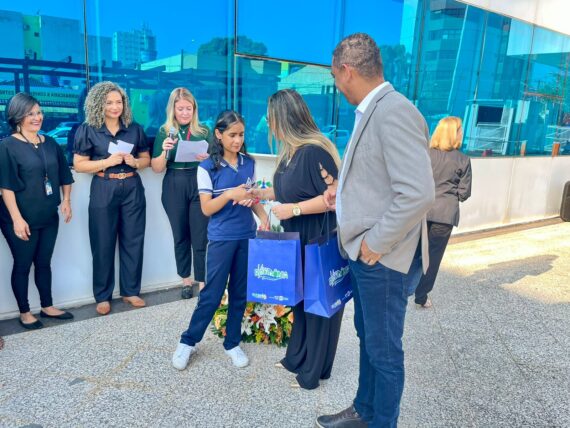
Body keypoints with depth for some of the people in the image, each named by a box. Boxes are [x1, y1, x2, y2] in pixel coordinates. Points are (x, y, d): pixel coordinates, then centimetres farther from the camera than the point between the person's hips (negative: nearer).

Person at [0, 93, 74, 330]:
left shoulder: (50, 143, 8)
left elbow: (64, 175, 15)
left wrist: (66, 200, 2)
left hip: (49, 216, 5)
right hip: (22, 218, -5)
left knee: (44, 262, 15)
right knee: (22, 264, 7)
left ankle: (47, 306, 28)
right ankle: (24, 312, 20)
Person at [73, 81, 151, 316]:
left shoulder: (135, 129, 7)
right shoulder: (87, 130, -1)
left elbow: (146, 159, 12)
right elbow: (79, 165, -4)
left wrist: (135, 162, -9)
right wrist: (107, 162, -16)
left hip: (132, 189, 3)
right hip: (103, 191, -2)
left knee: (133, 240, 6)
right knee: (103, 244, 4)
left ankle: (131, 291, 21)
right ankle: (102, 296, 17)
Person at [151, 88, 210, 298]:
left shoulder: (204, 131, 2)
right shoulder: (164, 131, 4)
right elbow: (156, 168, 3)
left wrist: (207, 158, -17)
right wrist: (165, 151, -15)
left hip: (199, 185, -1)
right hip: (174, 187, 1)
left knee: (200, 235, -2)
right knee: (180, 234, 12)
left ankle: (202, 281, 10)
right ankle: (185, 279, 27)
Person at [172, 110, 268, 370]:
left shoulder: (249, 163, 5)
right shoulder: (208, 167, -7)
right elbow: (206, 208, -9)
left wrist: (263, 216, -6)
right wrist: (230, 195, -25)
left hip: (247, 236, 4)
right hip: (221, 238, -4)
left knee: (240, 293, 11)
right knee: (212, 294, 1)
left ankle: (232, 344, 27)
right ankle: (187, 342, 21)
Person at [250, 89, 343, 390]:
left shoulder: (314, 150, -22)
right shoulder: (290, 151, 6)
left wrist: (294, 210, -23)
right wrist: (259, 193, 12)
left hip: (320, 241, -9)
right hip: (298, 239, 9)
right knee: (300, 298, 19)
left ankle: (314, 371, 23)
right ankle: (297, 357, 36)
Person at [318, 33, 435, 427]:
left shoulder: (394, 112, -21)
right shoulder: (373, 111, 9)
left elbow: (418, 193, -28)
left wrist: (376, 242, -21)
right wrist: (345, 191, 11)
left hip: (384, 258, -10)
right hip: (365, 253, 10)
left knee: (384, 350, 10)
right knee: (368, 338, 23)